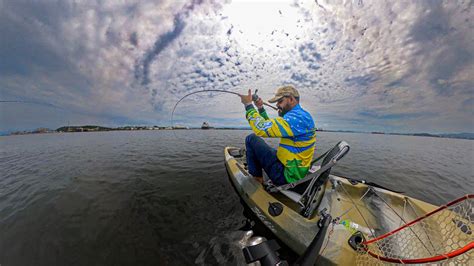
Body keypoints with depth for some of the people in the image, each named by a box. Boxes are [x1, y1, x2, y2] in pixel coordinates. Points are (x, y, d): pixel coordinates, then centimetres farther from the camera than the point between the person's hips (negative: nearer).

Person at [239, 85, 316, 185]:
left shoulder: (297, 117, -23)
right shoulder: (300, 115, 9)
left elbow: (262, 129, -31)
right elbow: (270, 125, 11)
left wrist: (248, 105, -19)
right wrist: (261, 108, 2)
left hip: (287, 175, -10)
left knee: (251, 139, -8)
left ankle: (257, 178, 7)